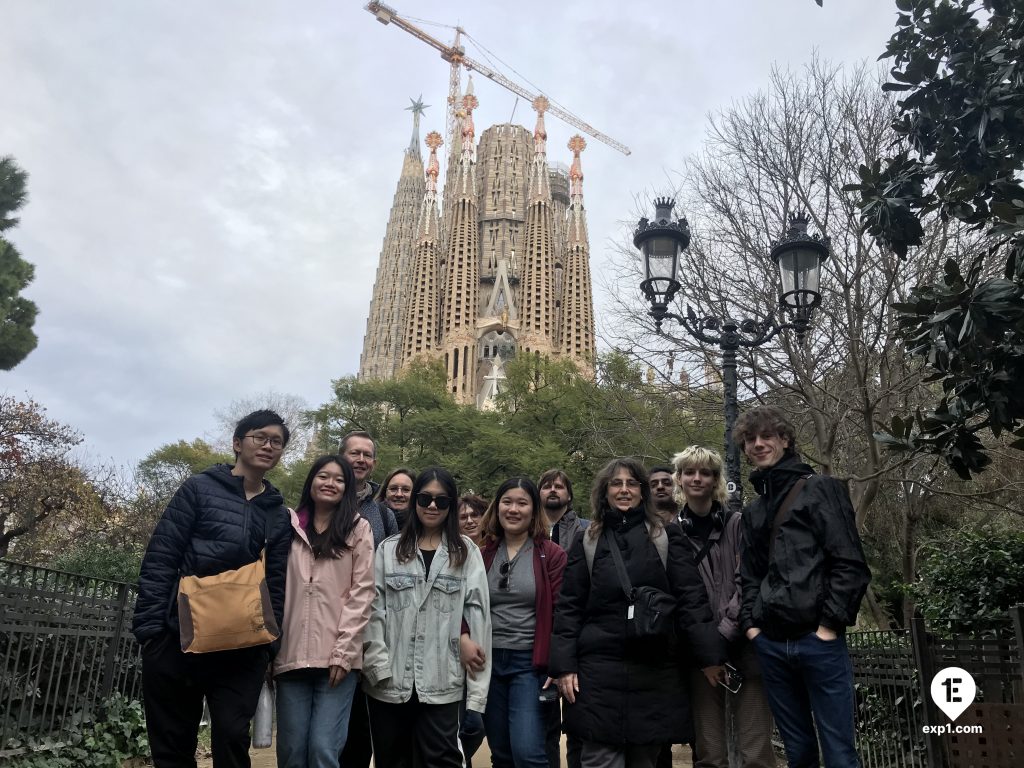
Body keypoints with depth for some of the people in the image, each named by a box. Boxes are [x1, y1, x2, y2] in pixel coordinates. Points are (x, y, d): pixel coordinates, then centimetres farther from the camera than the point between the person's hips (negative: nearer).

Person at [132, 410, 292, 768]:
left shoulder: (279, 514, 11)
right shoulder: (200, 489, 1)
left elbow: (276, 584, 8)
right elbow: (159, 559, -4)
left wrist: (268, 644, -1)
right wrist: (150, 626, -10)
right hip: (178, 637, -1)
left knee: (232, 737, -4)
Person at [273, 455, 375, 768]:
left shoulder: (358, 528, 4)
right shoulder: (290, 526, 11)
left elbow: (361, 593, -1)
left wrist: (344, 653, -9)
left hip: (337, 657, -2)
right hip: (292, 656, 3)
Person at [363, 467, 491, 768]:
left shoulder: (467, 554, 3)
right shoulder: (388, 550, 6)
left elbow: (478, 619, -1)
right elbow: (373, 611, 2)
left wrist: (477, 690, -6)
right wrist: (379, 665, -10)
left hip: (441, 685, -2)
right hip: (389, 683, 2)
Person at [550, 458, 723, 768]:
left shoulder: (667, 536, 5)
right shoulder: (588, 541, 7)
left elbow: (691, 597, 0)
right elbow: (569, 606, 5)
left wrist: (710, 655, -7)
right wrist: (564, 665, -3)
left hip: (656, 672, 0)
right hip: (600, 671, 0)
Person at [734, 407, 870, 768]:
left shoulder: (820, 489, 0)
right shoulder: (753, 510, 17)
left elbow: (850, 563, -7)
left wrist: (831, 623, -12)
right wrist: (750, 623, 7)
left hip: (817, 639, -5)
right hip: (771, 643, 5)